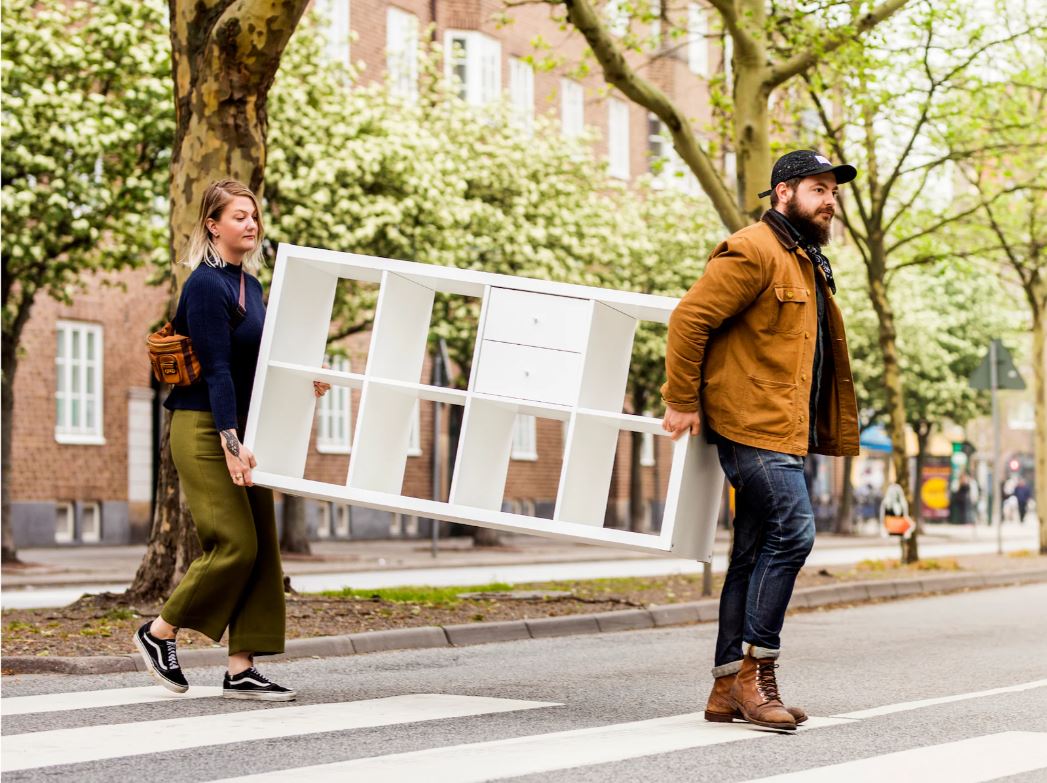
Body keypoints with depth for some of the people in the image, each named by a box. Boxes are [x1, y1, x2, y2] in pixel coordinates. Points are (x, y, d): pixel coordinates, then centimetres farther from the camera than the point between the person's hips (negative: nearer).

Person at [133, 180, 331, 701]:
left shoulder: (249, 284, 14)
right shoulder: (205, 285, -12)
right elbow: (216, 368, -19)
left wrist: (302, 383, 6)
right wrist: (230, 442, -24)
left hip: (240, 427, 9)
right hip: (204, 428, -9)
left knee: (262, 547, 3)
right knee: (235, 543, -12)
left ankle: (241, 671, 5)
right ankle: (158, 633, 8)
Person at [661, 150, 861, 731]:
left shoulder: (806, 262, 23)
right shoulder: (753, 252, -10)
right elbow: (689, 318, -16)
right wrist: (681, 400, -16)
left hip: (784, 431, 10)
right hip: (753, 424, -10)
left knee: (755, 555, 8)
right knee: (791, 534, -16)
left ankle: (728, 688, 11)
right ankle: (756, 673, -11)